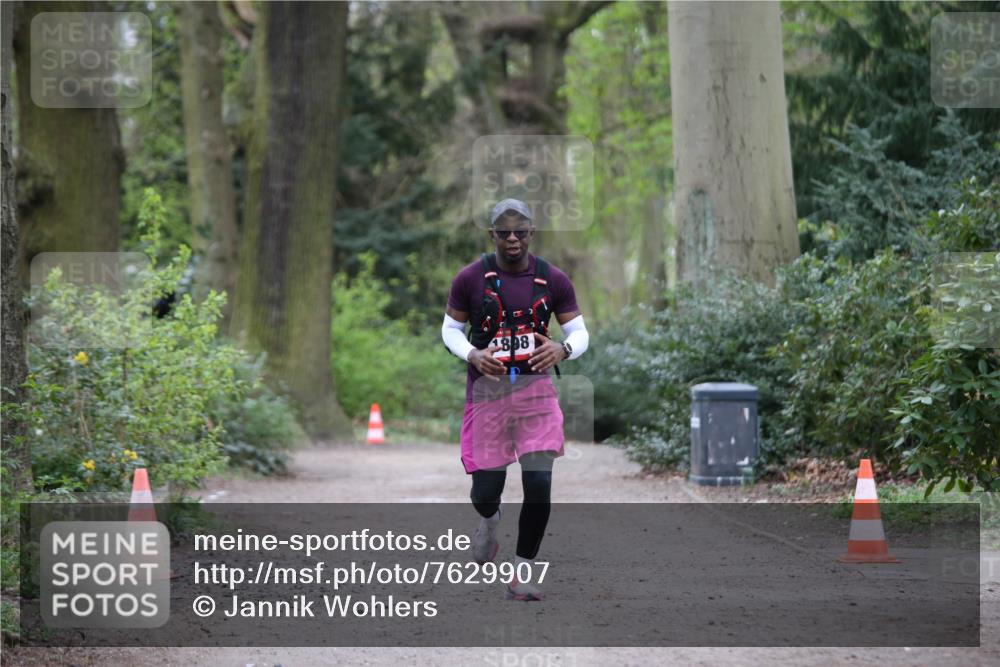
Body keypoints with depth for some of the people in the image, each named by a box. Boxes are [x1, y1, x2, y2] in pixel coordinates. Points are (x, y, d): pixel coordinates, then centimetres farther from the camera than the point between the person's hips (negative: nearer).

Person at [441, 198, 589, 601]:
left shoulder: (554, 280, 0)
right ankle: (490, 519, 41)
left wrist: (563, 349, -19)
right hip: (487, 390, 0)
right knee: (486, 489, 1)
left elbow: (580, 333, 5)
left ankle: (523, 571, 5)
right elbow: (450, 329, 6)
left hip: (535, 389, 1)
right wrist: (472, 355, -15)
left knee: (539, 484, -12)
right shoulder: (470, 279, -3)